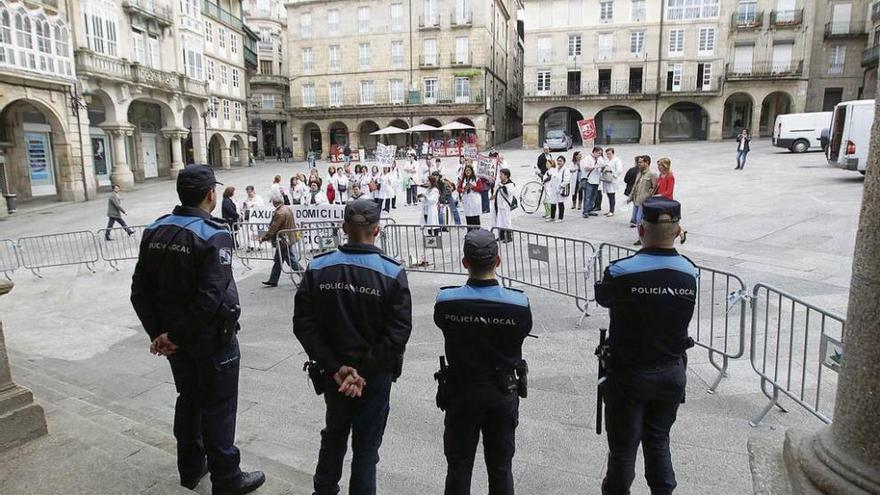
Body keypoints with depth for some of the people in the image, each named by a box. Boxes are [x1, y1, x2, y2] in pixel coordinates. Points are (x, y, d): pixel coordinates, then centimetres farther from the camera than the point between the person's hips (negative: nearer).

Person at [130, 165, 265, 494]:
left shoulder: (155, 231, 2)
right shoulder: (214, 235, -20)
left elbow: (140, 290, 3)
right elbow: (210, 297, -27)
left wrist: (158, 332, 2)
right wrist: (175, 337, -18)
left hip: (174, 332, 7)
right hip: (211, 337, -7)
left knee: (188, 400, 21)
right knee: (218, 408, 6)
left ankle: (191, 468, 37)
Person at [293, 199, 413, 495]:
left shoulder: (317, 268, -8)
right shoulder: (392, 273, -16)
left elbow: (304, 325, -11)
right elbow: (398, 332, -21)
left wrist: (335, 367, -11)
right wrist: (363, 371, -17)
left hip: (332, 372, 3)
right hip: (376, 374, -3)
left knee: (334, 433, 26)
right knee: (367, 442, 15)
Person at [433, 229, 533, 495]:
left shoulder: (445, 302, -20)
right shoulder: (519, 304, -20)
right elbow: (520, 336, -3)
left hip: (461, 393, 0)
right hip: (503, 394, 1)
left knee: (459, 466, 17)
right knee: (500, 468, 18)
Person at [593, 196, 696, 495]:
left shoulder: (621, 272, -22)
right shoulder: (689, 272, -8)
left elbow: (602, 297, -2)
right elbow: (680, 317, 2)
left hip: (629, 375, -4)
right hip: (672, 373, 4)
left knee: (623, 447, 12)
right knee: (658, 440, 22)